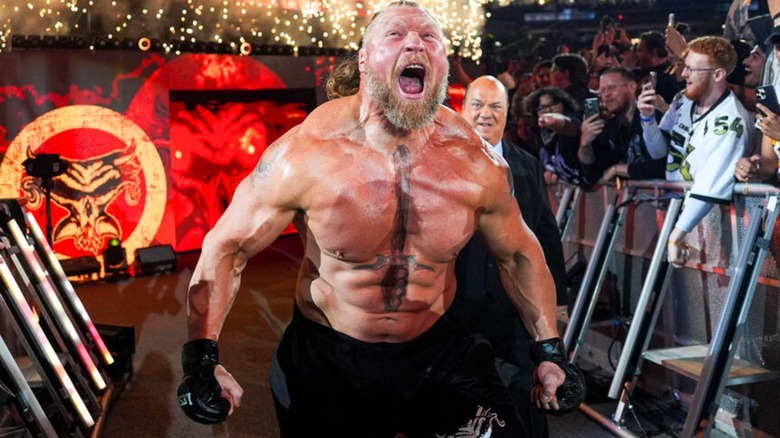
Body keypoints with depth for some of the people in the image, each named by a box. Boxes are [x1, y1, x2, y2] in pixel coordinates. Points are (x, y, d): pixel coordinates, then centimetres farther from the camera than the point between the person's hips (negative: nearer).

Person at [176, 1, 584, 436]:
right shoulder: (305, 155, -19)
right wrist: (202, 359, -20)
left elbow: (519, 253, 5)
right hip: (325, 360, -1)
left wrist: (550, 350, 4)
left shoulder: (476, 162, -12)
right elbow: (226, 246, -10)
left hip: (438, 351, 2)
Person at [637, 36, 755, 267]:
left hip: (703, 217, -7)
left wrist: (677, 234, -35)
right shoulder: (683, 102, 1)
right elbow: (659, 151, 7)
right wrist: (648, 118, -11)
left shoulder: (731, 121, -21)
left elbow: (711, 187, -29)